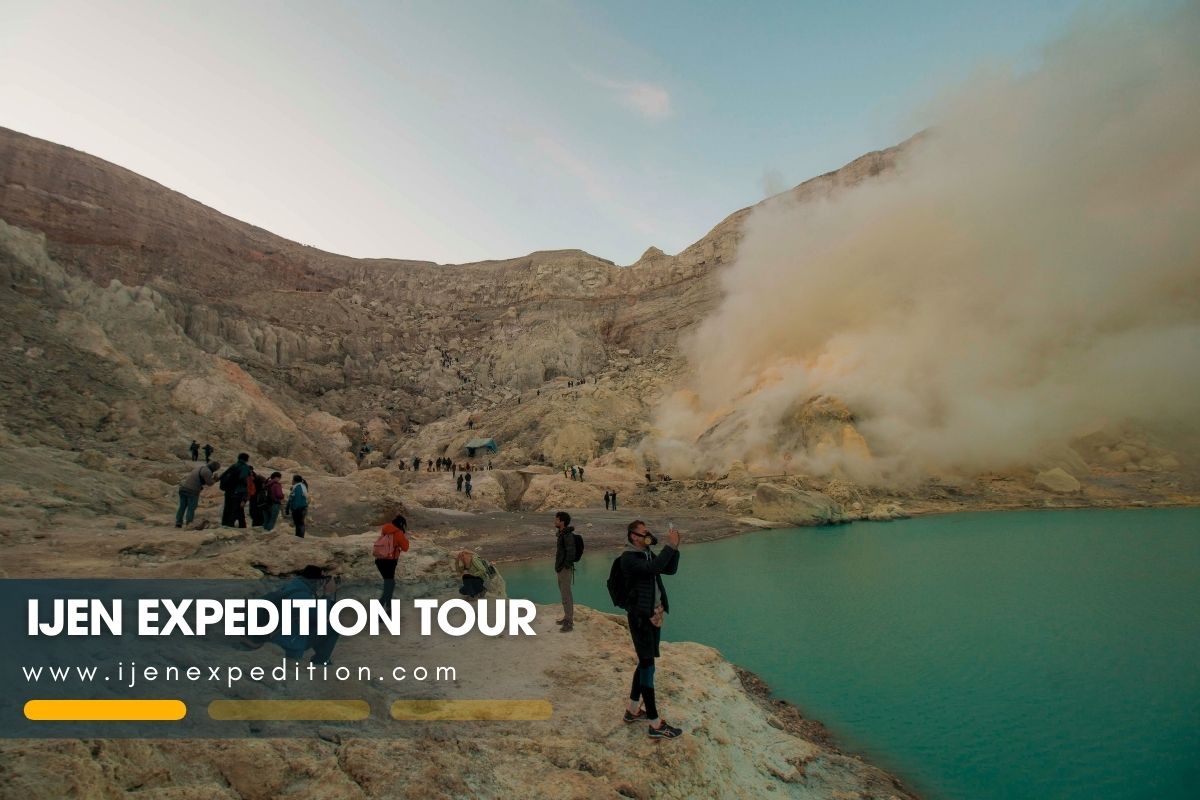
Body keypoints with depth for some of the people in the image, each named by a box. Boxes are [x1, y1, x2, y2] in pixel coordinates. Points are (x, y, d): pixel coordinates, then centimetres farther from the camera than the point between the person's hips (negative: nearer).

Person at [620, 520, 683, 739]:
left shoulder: (648, 554, 8)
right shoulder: (628, 558, -18)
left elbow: (670, 570, 9)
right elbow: (652, 569, -33)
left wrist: (675, 547, -4)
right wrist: (670, 546, -29)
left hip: (654, 615, 9)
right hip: (640, 618, -9)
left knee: (645, 663, 18)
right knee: (647, 667, -4)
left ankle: (633, 709, 32)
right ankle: (655, 725, 3)